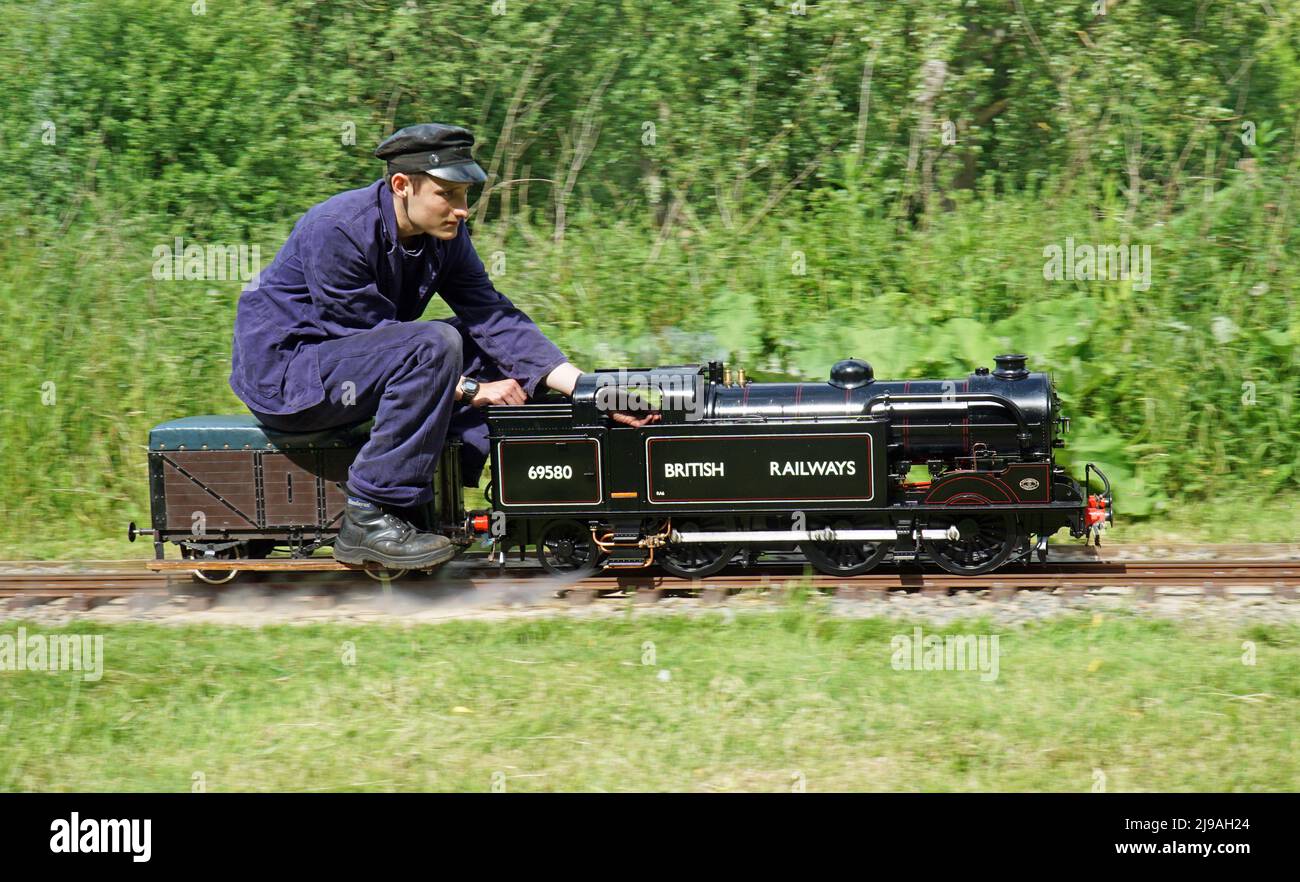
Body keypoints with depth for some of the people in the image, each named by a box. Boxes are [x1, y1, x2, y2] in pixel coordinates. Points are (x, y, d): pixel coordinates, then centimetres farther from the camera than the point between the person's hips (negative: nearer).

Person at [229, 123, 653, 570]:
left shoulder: (445, 235, -1)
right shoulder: (336, 231, -25)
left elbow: (494, 316, -7)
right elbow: (374, 339, -25)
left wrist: (582, 386, -19)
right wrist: (471, 390, -25)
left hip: (350, 362, 9)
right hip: (283, 369, -9)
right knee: (432, 346, -30)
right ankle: (369, 519, -28)